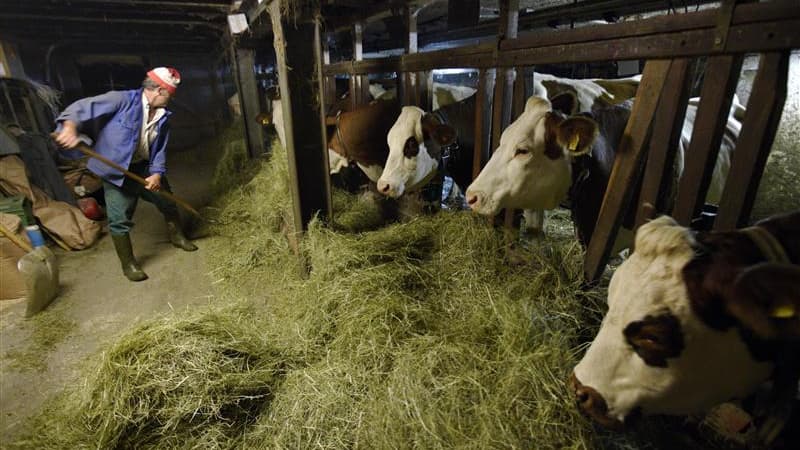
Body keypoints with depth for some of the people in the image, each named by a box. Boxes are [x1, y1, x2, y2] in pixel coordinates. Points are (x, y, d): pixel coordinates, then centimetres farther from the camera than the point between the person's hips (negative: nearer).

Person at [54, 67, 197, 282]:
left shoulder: (162, 116, 0)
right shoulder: (122, 100, -18)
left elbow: (160, 150, -1)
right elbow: (84, 107, -24)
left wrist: (157, 173, -16)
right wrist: (70, 126, -44)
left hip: (145, 169, 6)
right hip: (117, 172, -6)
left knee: (168, 202, 18)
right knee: (120, 220, -3)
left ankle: (177, 236, 43)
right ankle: (128, 264, 13)